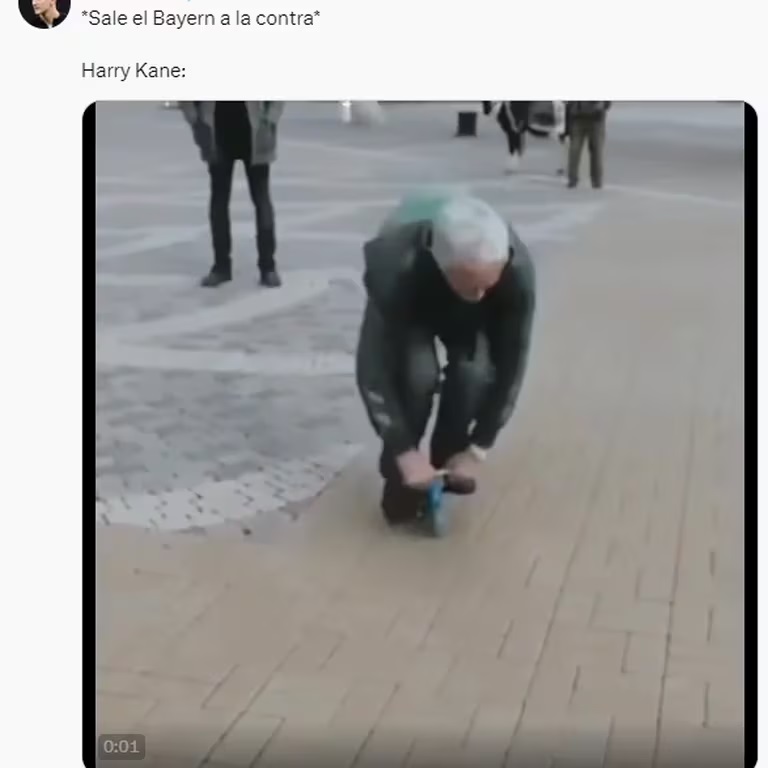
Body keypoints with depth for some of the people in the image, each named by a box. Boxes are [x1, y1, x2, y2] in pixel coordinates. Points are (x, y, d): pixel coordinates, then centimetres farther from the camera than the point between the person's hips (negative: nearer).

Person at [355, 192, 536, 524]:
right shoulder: (396, 268, -44)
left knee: (475, 370, -23)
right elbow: (373, 367, -36)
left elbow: (510, 363, -26)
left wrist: (477, 449, -23)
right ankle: (400, 474, -3)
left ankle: (448, 465, 3)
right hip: (409, 299, -2)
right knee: (418, 373, -27)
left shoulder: (517, 270, -38)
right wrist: (404, 452, -34)